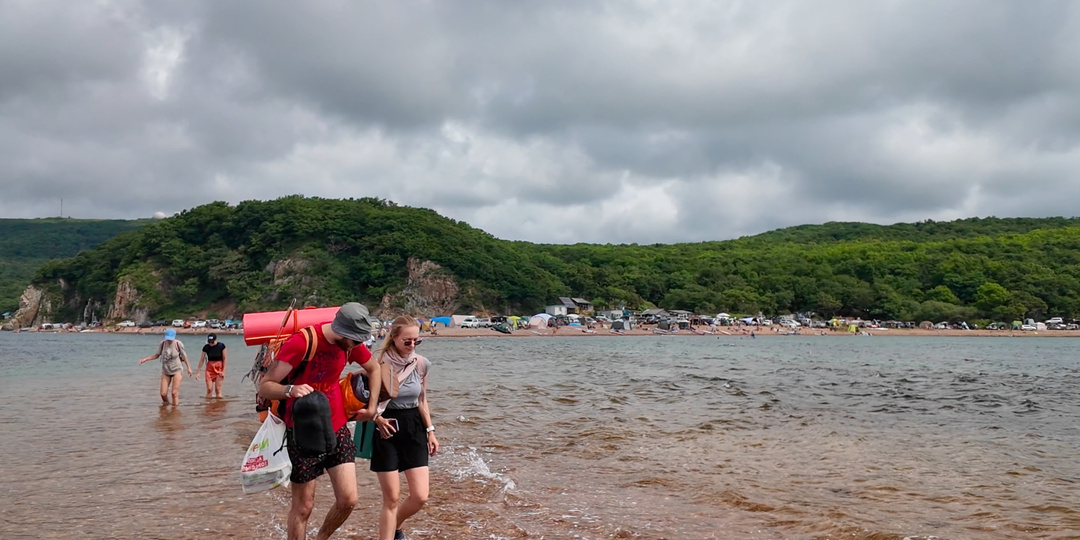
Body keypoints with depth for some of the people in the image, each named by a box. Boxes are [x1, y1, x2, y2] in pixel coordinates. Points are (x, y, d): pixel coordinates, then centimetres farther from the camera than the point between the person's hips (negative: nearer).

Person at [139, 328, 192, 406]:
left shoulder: (178, 344, -13)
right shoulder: (163, 343, -5)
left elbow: (184, 356, -3)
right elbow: (157, 355, 7)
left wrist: (188, 368, 1)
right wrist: (145, 359, -2)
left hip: (176, 371, -3)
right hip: (165, 371, 3)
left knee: (174, 393, -10)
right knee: (163, 393, 0)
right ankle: (166, 403, 27)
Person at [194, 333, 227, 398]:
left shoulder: (221, 346, -11)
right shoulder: (206, 347, -6)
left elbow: (225, 359, -6)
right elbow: (201, 360, 1)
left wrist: (223, 371, -9)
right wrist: (197, 372, 1)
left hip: (219, 368, -2)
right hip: (209, 368, 2)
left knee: (218, 389, -3)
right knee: (209, 389, -3)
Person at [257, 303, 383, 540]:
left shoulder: (350, 343, -4)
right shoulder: (300, 343, -22)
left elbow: (374, 369, 16)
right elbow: (264, 387, -21)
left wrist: (372, 407, 8)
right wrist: (290, 389, -42)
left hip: (337, 429, 5)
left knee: (348, 500, 0)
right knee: (303, 505, 1)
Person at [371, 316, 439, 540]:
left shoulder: (421, 364, -1)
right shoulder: (381, 364, -15)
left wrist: (430, 430, 10)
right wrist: (376, 417, -21)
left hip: (414, 428, 4)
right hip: (388, 430, -4)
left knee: (420, 496, 2)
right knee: (391, 498, 0)